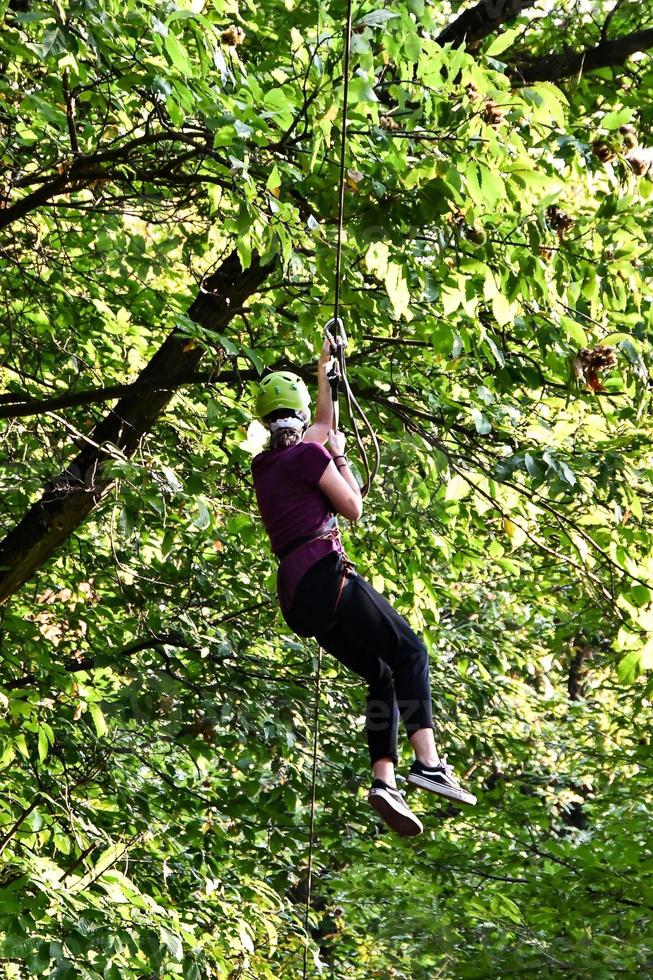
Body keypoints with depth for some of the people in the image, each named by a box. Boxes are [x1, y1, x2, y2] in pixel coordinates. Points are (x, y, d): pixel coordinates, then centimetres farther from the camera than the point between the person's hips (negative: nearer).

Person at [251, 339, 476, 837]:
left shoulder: (264, 466, 19)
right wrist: (340, 456, 15)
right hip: (326, 573, -8)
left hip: (295, 591, 8)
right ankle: (428, 760, -21)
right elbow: (354, 508, 4)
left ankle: (384, 779, -5)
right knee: (409, 651, -6)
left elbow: (324, 423, 35)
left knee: (382, 677, 9)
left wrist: (324, 367, 41)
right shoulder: (310, 455, -3)